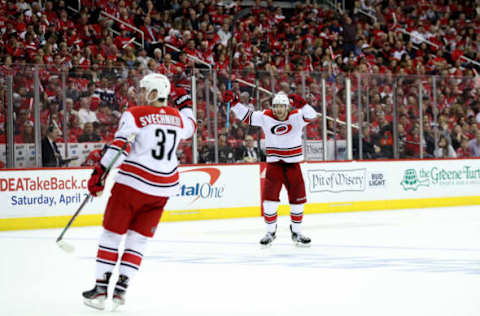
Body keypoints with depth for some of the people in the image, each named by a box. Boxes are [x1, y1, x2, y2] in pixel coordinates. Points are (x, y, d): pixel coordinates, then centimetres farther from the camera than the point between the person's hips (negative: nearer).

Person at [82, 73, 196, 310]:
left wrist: (99, 173, -17)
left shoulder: (134, 115, -7)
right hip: (163, 188, 5)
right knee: (138, 239, 11)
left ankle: (101, 288, 6)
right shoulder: (177, 117, 9)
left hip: (133, 183, -5)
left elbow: (119, 147, -17)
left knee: (112, 234, 7)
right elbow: (190, 127, 33)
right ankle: (120, 289, 5)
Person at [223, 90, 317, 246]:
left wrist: (301, 104, -44)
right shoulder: (265, 117, -4)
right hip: (274, 163, 0)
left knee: (298, 198, 5)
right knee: (270, 198, -8)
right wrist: (233, 101, -14)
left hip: (293, 164, 0)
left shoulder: (296, 116, -8)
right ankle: (270, 232, 8)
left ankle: (296, 232, 22)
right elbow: (246, 116, -2)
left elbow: (311, 116, -25)